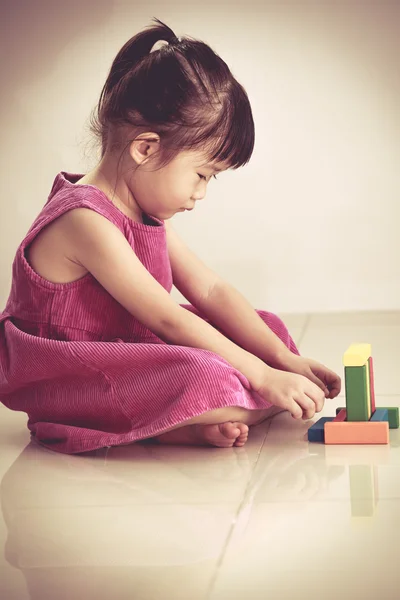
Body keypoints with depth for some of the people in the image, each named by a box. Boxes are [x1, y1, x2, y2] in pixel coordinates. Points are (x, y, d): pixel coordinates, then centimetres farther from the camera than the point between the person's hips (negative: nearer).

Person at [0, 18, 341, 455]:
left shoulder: (145, 212, 7)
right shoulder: (86, 221, -24)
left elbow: (210, 291, 7)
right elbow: (169, 320, -25)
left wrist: (287, 361, 0)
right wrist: (263, 376, -21)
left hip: (126, 352, 11)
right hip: (63, 380, -11)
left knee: (269, 328, 9)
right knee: (208, 381, -36)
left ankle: (200, 421, -10)